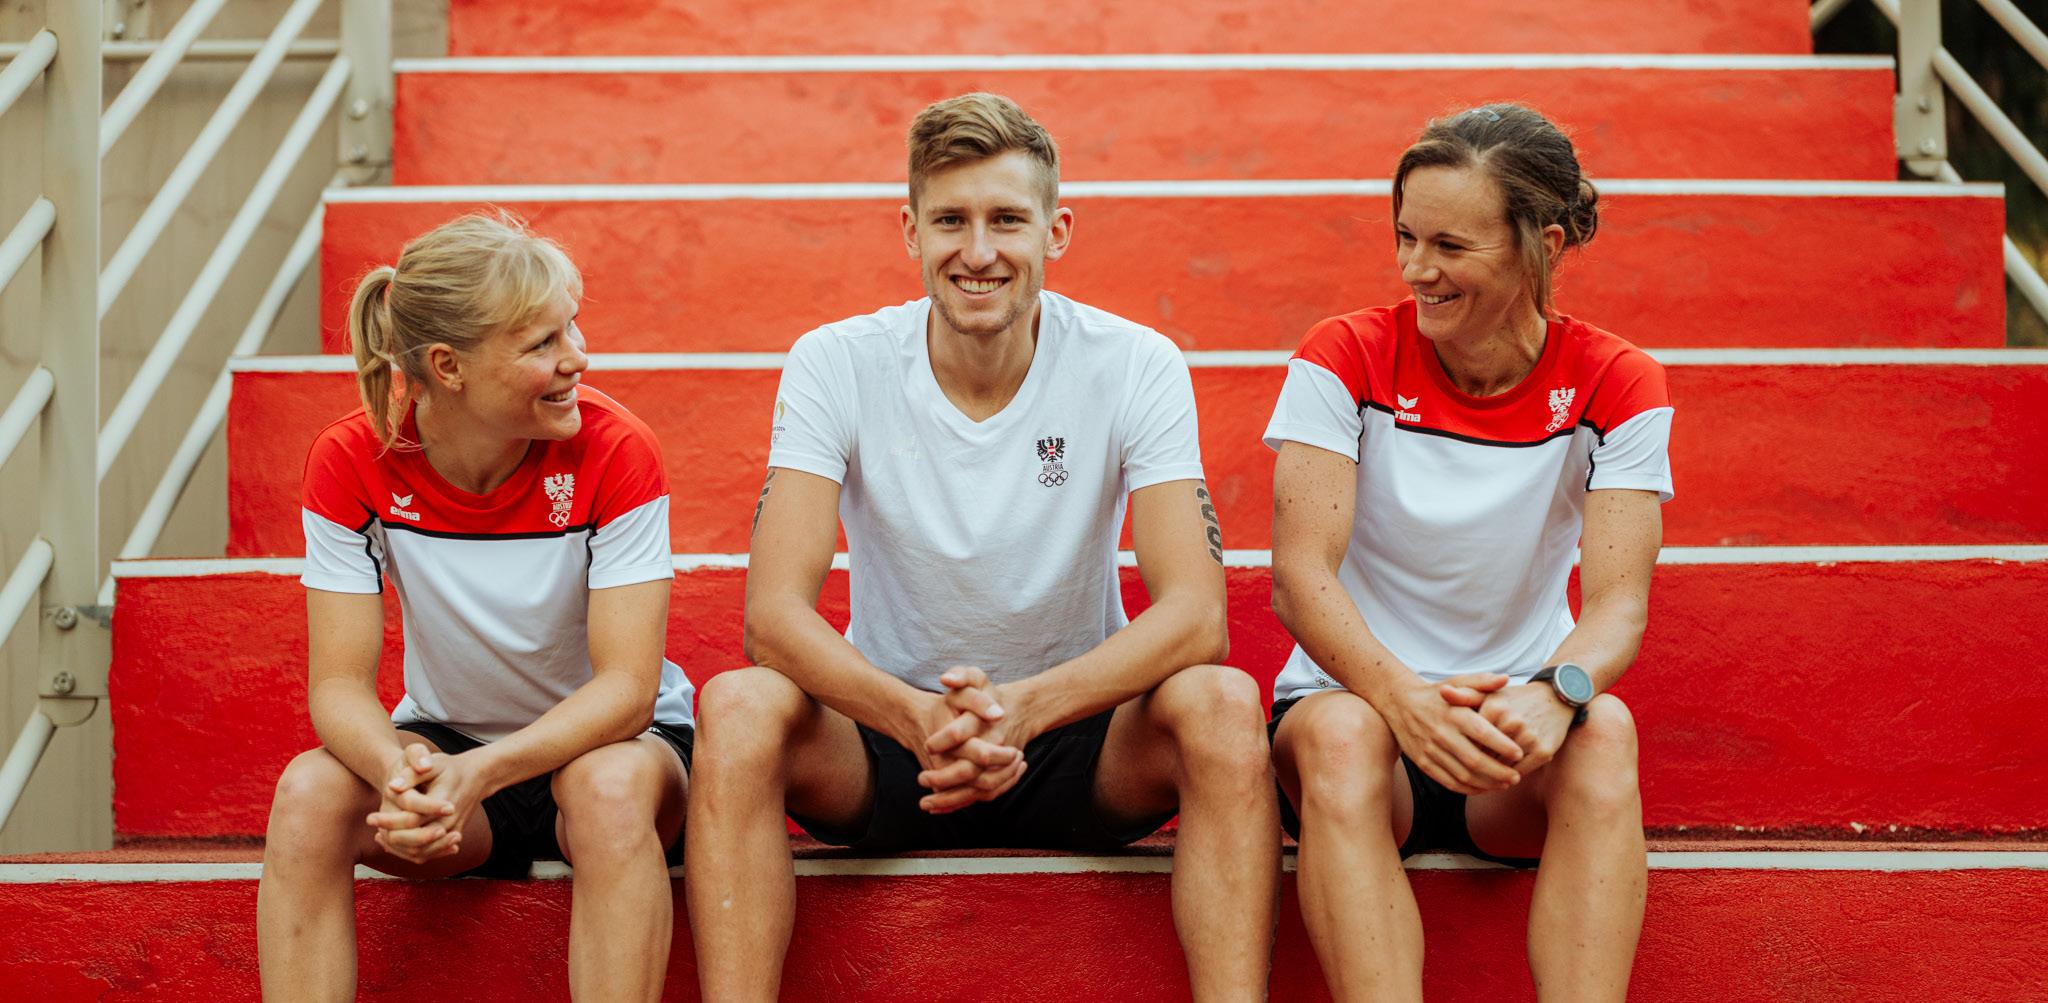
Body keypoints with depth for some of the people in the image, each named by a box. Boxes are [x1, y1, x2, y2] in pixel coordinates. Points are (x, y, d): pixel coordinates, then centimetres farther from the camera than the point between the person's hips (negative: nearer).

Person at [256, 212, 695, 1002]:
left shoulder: (613, 451, -19)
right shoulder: (354, 462, -14)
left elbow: (627, 686, -23)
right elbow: (339, 685, -15)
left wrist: (479, 773, -39)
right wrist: (398, 771, -39)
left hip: (604, 741, -2)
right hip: (446, 745, 2)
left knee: (612, 786, -37)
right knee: (307, 793, -28)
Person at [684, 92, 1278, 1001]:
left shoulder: (1136, 369, -11)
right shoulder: (836, 366, -10)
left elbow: (1195, 613, -20)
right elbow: (774, 609, -19)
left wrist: (1022, 709, -37)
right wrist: (918, 717, -39)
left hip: (1076, 734, 0)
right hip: (889, 726, 0)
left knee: (1221, 704, -30)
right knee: (739, 706, -30)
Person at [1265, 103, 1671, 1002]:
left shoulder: (1611, 384, -4)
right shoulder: (1348, 357, -6)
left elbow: (1618, 600, -13)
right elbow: (1300, 574, -16)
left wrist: (1554, 693, -37)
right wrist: (1401, 696, -36)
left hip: (1512, 738, 1)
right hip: (1357, 693, -1)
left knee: (1603, 728, -33)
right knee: (1342, 733, -36)